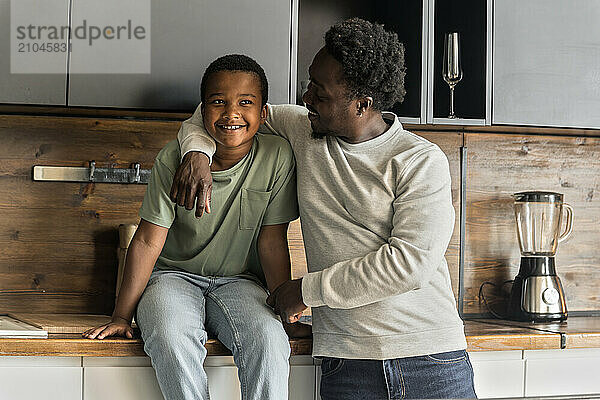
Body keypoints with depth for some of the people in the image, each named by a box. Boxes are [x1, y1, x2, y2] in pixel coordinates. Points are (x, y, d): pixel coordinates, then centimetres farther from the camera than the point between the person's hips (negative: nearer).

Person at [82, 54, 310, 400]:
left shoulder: (277, 157, -11)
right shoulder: (174, 158, -12)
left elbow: (272, 242, -5)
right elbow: (149, 240, -9)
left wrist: (286, 315, -7)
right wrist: (121, 317, -10)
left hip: (239, 282, 1)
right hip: (173, 276, 0)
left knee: (268, 339, -31)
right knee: (173, 339, -34)